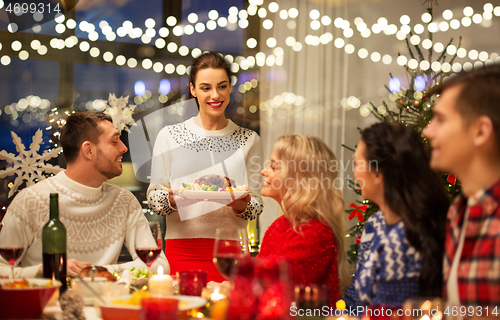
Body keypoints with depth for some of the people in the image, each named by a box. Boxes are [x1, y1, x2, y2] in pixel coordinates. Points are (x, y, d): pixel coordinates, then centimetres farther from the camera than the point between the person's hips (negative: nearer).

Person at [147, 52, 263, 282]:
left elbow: (257, 206, 9)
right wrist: (173, 199, -15)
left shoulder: (249, 140, 10)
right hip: (182, 252, -1)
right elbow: (153, 199, 5)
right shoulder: (169, 136, 6)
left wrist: (242, 205, -12)